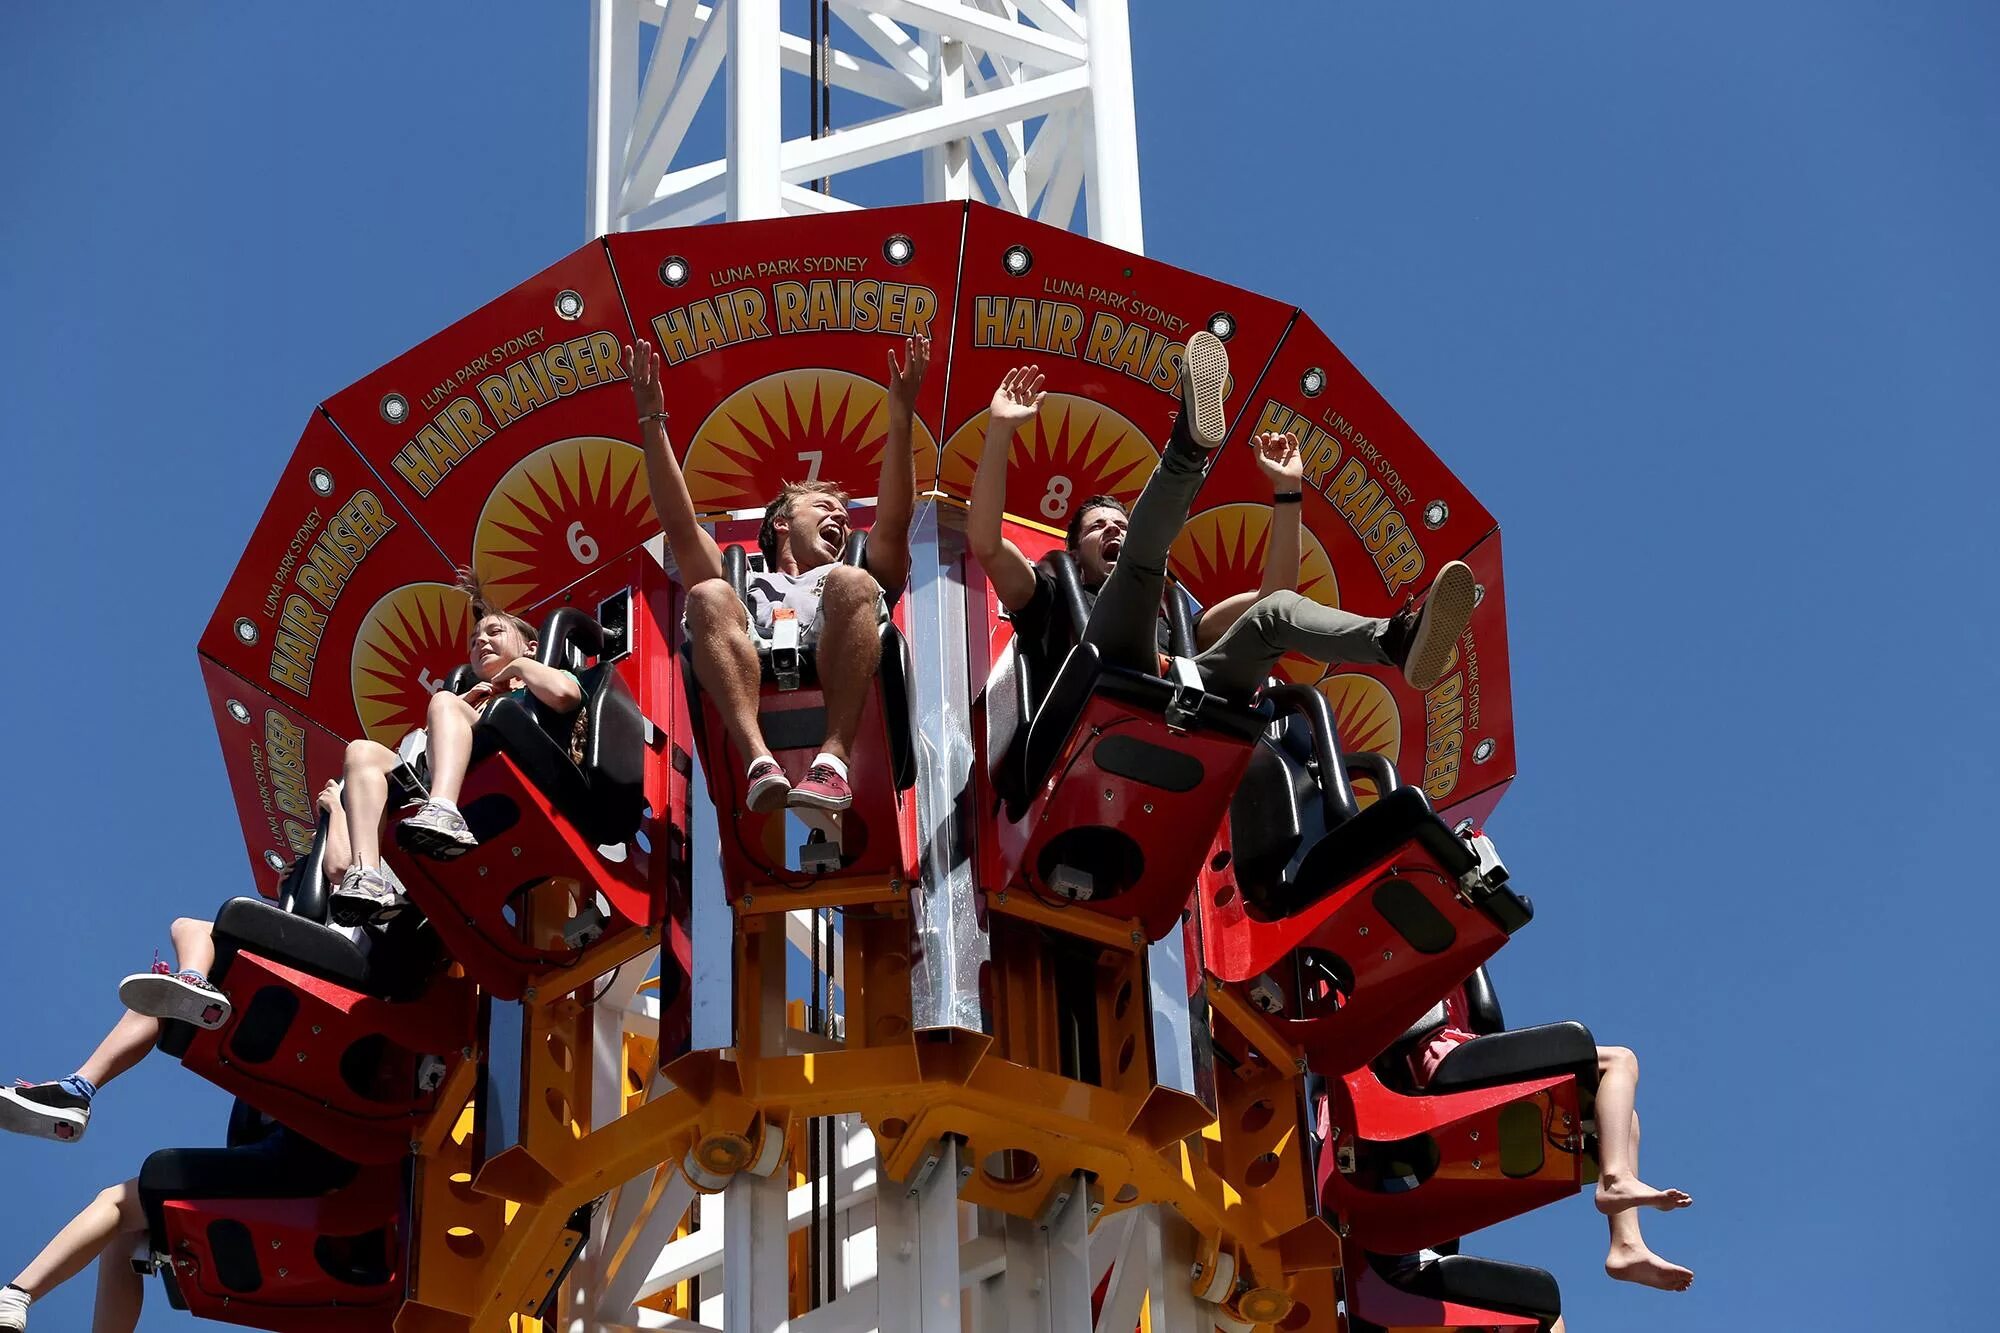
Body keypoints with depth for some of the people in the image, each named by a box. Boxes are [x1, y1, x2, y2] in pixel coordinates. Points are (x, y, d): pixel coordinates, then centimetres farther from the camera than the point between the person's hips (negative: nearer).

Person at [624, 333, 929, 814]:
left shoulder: (848, 585, 43)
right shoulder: (744, 593, 43)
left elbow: (894, 522, 26)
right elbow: (680, 526, 29)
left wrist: (900, 417, 16)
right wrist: (653, 422, 23)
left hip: (841, 699, 0)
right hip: (748, 698, 0)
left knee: (851, 585, -28)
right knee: (708, 598, -27)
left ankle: (833, 759, -49)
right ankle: (759, 760, -50)